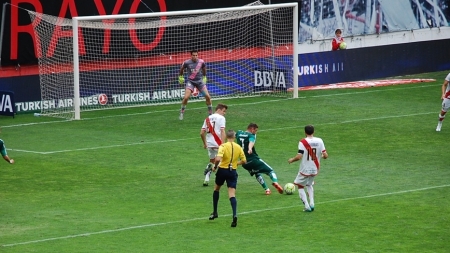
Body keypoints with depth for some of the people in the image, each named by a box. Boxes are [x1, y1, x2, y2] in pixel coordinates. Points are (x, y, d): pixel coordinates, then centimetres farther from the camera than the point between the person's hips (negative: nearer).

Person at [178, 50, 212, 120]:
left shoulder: (201, 62, -6)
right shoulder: (187, 63, -11)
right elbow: (182, 69, 10)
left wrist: (204, 77, 25)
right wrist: (180, 77, 18)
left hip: (200, 81, 2)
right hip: (190, 81, -2)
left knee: (208, 96, -6)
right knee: (186, 97, -18)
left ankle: (210, 113, 12)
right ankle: (182, 112, 3)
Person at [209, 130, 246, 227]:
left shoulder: (223, 146, -11)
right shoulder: (238, 147, 1)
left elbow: (218, 159, -24)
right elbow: (243, 161, 5)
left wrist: (215, 166, -5)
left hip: (222, 170, -2)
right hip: (233, 172, 2)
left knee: (216, 189, 24)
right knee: (232, 195, -4)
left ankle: (215, 212, 31)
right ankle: (235, 215, -26)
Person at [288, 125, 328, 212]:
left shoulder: (303, 142, -15)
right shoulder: (319, 141, -5)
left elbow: (299, 156, -21)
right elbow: (325, 155, -6)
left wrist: (292, 160, -1)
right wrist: (322, 156, 17)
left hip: (305, 169, -4)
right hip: (315, 169, 4)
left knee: (300, 186, 14)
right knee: (309, 185, 28)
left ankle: (307, 206, 3)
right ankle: (311, 204, 13)